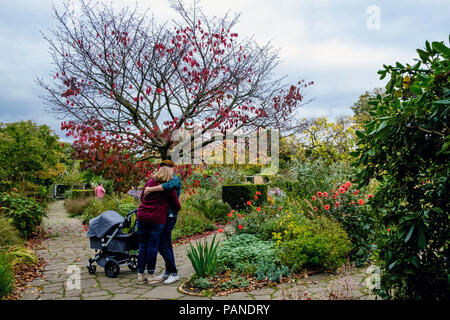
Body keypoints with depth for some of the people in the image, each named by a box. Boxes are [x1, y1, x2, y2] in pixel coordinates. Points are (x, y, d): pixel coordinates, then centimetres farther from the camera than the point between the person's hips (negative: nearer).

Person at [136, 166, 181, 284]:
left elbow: (142, 197, 21)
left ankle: (140, 275, 18)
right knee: (153, 247, 4)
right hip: (156, 220, -4)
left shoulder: (150, 182, 9)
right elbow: (177, 207, 4)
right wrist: (175, 209, 25)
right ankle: (151, 275, 14)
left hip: (142, 217, 5)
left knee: (142, 246, 11)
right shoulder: (169, 189, -3)